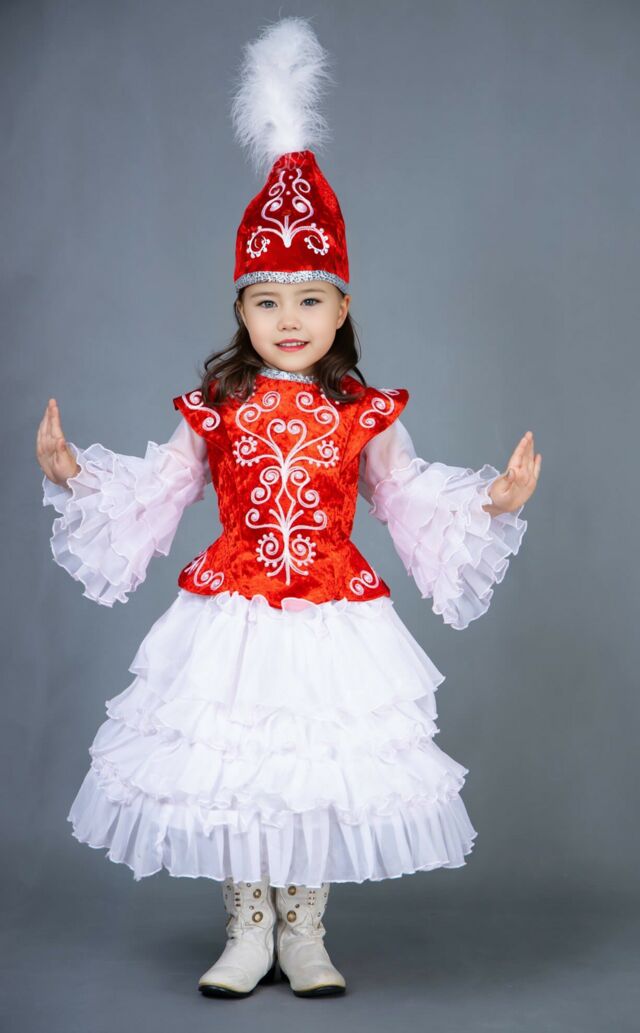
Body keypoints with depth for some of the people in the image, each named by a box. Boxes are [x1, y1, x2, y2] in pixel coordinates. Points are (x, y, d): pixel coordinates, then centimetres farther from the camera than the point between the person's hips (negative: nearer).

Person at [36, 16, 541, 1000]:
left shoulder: (366, 414, 0)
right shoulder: (213, 409, 0)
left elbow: (414, 504, 8)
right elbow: (150, 496, 7)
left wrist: (494, 502, -2)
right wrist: (73, 474, -4)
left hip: (335, 618, 0)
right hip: (235, 618, 0)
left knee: (323, 769, 6)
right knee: (230, 767, 6)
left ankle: (305, 935, 26)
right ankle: (248, 932, 25)